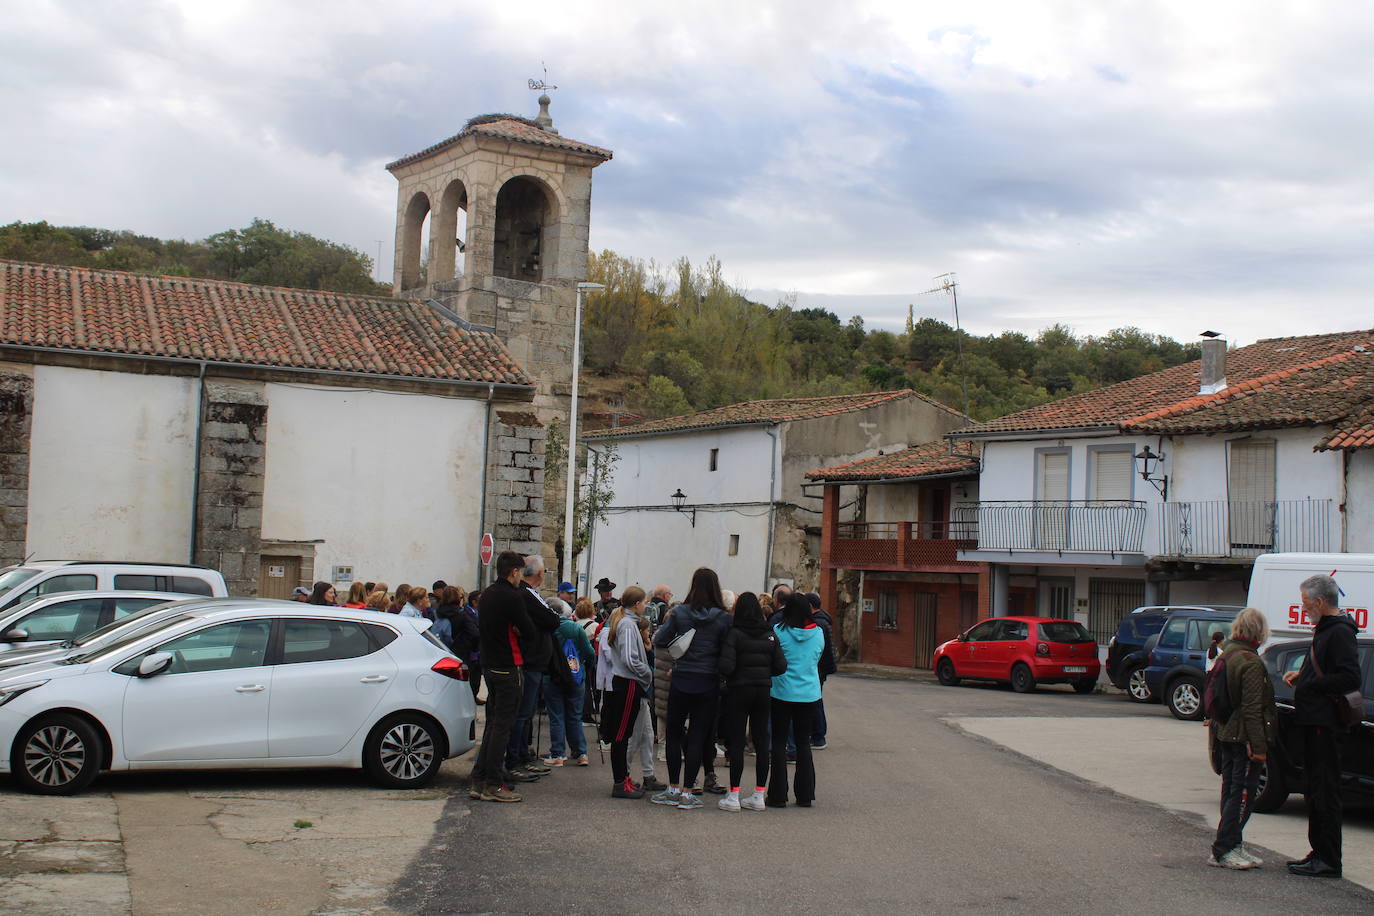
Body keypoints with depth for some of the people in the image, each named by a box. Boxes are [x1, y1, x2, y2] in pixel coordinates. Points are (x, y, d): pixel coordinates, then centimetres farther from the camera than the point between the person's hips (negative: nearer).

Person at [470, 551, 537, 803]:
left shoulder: (487, 594, 12)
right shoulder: (511, 596, -15)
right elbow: (530, 631, -16)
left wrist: (512, 629, 4)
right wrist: (519, 630, 5)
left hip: (490, 666, 9)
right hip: (507, 668, -9)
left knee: (493, 723, 14)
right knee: (502, 725, -4)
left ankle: (479, 781, 15)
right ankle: (493, 785, -2)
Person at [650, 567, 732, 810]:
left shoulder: (680, 613, -6)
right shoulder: (723, 618, -7)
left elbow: (658, 642, -1)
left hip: (681, 680, 0)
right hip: (708, 683, 0)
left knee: (674, 734, 13)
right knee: (698, 737, 5)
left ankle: (673, 789, 14)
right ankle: (687, 793, 6)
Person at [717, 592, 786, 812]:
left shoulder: (734, 633, -11)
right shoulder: (770, 634, 2)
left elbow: (726, 666, -18)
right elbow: (781, 666, 1)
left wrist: (725, 677, 3)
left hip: (739, 690, -4)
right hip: (764, 691, 4)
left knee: (736, 742, 0)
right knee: (761, 742, 8)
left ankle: (733, 796, 0)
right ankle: (759, 795, 12)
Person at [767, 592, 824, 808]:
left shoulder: (778, 632, -12)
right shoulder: (818, 633, -1)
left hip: (782, 692, -3)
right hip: (809, 693, 3)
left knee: (779, 743, 5)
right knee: (804, 744, 12)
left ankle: (778, 796, 4)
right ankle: (805, 795, 14)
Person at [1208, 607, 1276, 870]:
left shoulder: (1224, 656, 10)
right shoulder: (1251, 663, -17)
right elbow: (1252, 709, -19)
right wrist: (1259, 746, -17)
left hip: (1226, 735, 9)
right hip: (1244, 737, -9)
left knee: (1231, 791, 14)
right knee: (1242, 794, -4)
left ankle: (1232, 846, 20)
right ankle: (1223, 850, -4)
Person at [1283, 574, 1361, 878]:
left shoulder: (1340, 632, -15)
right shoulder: (1324, 629, 17)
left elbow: (1351, 678, -23)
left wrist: (1309, 685, -17)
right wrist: (1301, 674, 9)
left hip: (1325, 724, -11)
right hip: (1316, 722, 11)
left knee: (1325, 792, -6)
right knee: (1316, 790, 15)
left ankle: (1328, 861, -3)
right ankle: (1319, 853, 23)